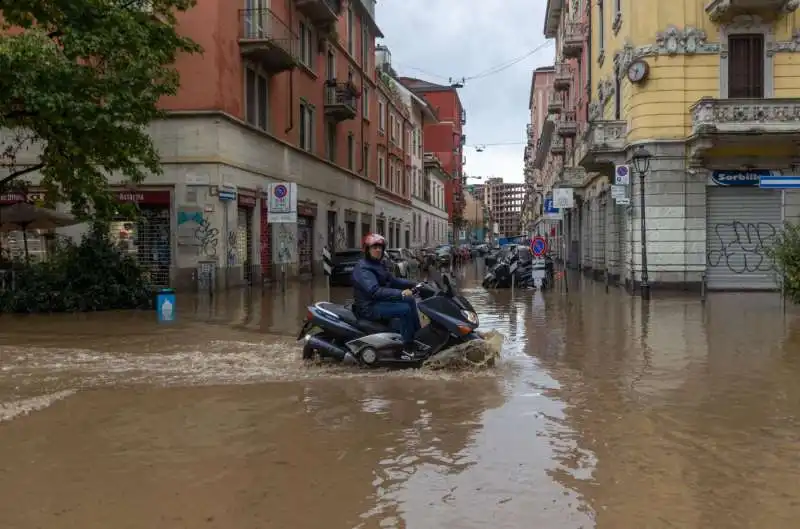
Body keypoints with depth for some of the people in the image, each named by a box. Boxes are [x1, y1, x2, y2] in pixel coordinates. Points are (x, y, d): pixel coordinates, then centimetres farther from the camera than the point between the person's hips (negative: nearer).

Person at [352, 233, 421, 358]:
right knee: (405, 309, -21)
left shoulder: (378, 264, 14)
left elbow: (392, 280, 18)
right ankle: (408, 349, -17)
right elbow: (374, 291, -31)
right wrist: (400, 294, -36)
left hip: (380, 302, 10)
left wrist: (413, 284, 5)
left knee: (410, 300, 3)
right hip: (369, 308, -10)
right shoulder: (362, 268, -18)